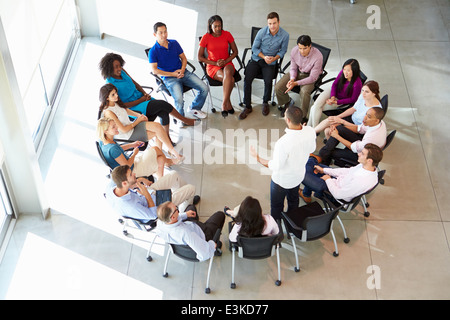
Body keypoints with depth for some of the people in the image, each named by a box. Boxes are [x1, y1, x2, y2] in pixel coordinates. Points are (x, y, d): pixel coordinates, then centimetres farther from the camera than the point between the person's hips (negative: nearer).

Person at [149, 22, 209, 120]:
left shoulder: (174, 43, 9)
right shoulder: (153, 51, -5)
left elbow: (183, 58, 15)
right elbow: (154, 70, -10)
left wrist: (182, 70, -7)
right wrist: (173, 74, -13)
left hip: (183, 72, 5)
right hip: (169, 78, -5)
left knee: (204, 88, -10)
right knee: (179, 99, -31)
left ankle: (194, 108, 15)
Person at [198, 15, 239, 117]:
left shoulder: (227, 35, 0)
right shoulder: (206, 37, -6)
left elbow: (235, 52, 7)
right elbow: (199, 57, -3)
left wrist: (226, 61, -10)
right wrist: (215, 63, -12)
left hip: (227, 64, 2)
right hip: (212, 66, -2)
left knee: (228, 73, -37)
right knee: (230, 79, -33)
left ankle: (224, 104, -34)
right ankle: (229, 104, -20)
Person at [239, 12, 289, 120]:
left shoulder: (285, 35, -10)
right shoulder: (262, 32, -10)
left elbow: (283, 51, 3)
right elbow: (254, 48, 1)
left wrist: (274, 58, -15)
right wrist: (264, 57, -14)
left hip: (271, 62, -1)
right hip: (257, 58, 1)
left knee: (268, 81, -27)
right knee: (247, 79, -21)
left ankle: (265, 102, 2)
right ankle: (247, 107, -8)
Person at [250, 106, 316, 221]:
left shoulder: (283, 142, -41)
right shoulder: (310, 131, -23)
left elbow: (275, 167, -28)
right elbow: (312, 149, -2)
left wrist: (257, 158, -17)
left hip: (282, 180, -6)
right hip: (299, 175, 6)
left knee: (276, 206, 21)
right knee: (293, 200, 33)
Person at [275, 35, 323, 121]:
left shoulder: (318, 57, -31)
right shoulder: (294, 51, -19)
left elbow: (313, 78, -24)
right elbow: (293, 68, -2)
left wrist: (296, 83, -32)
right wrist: (292, 79, -24)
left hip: (309, 76, -4)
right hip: (297, 72, 4)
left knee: (304, 92, -36)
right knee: (278, 88, -14)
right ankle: (287, 101, 21)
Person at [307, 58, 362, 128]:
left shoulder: (357, 84, -31)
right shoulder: (342, 72, -17)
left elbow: (352, 99, -18)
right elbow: (334, 84, -2)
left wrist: (335, 102, -21)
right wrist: (332, 97, -17)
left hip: (340, 100, -5)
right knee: (316, 105, -17)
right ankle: (309, 126, -5)